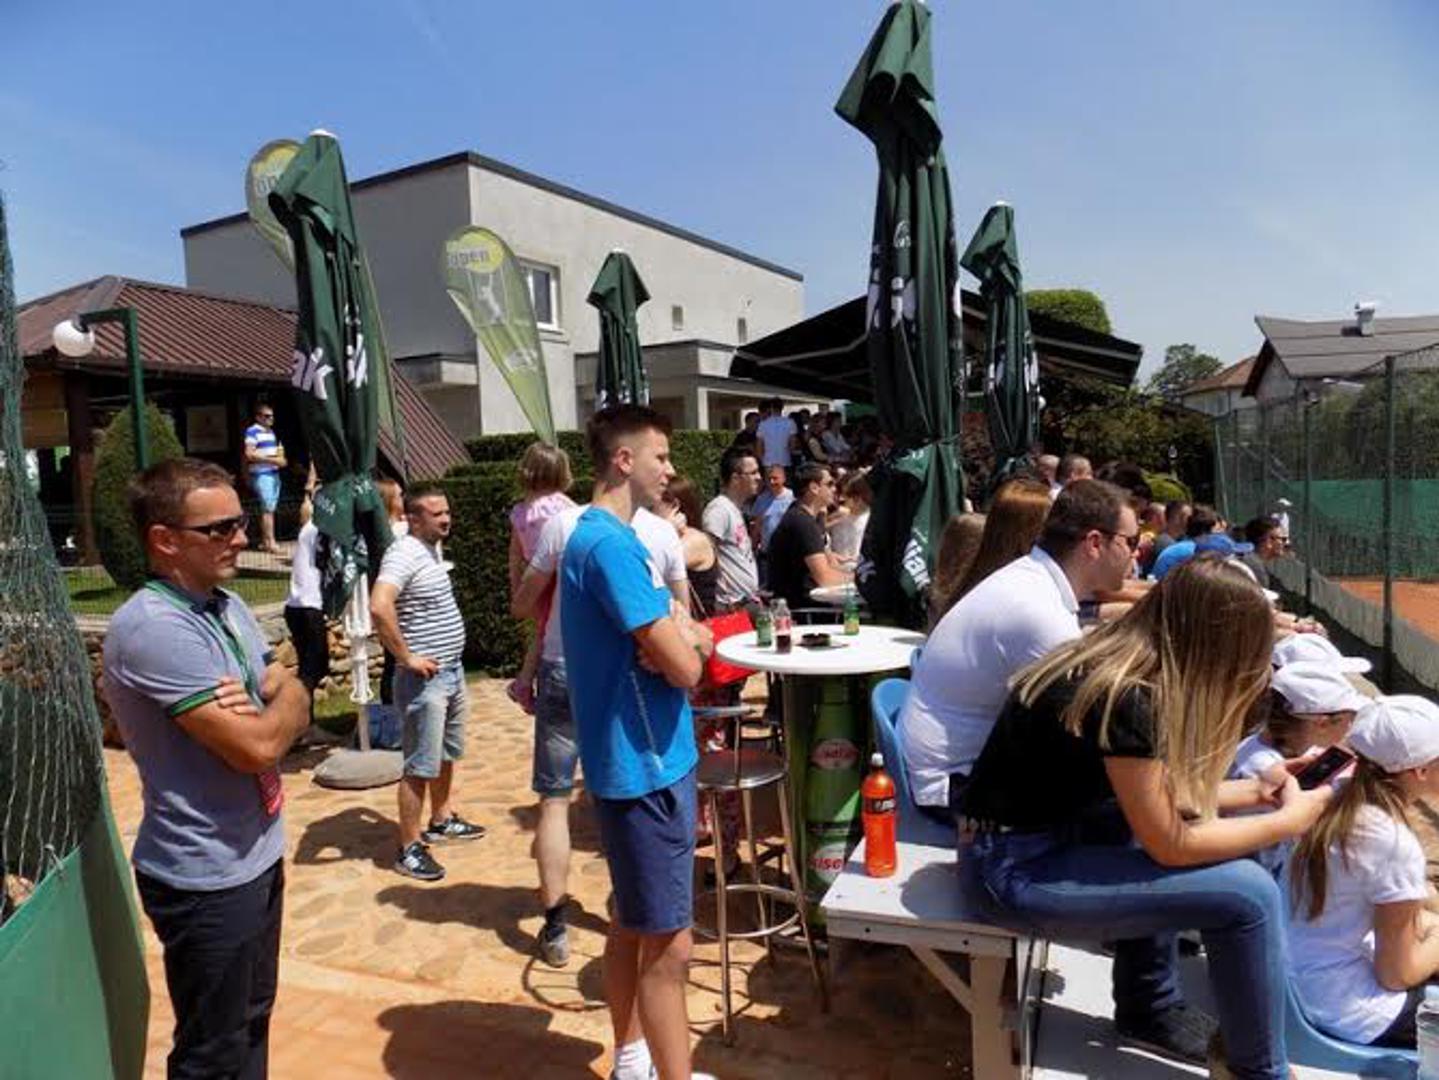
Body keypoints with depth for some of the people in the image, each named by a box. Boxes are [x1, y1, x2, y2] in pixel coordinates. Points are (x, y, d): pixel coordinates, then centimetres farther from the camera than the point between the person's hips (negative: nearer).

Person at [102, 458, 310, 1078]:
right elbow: (258, 746, -26)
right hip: (206, 878, -8)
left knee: (252, 1022, 24)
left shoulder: (229, 607, 4)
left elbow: (293, 703, 6)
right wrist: (283, 703, -6)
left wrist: (263, 707, -17)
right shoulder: (152, 628, -24)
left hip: (256, 857, 8)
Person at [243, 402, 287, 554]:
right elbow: (249, 454, -17)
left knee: (269, 508, 10)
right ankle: (271, 542, -10)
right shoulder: (252, 431, -8)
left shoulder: (271, 432, 18)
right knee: (268, 509, -11)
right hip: (261, 475, -8)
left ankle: (264, 540, 17)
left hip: (274, 473, 8)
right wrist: (272, 459, -19)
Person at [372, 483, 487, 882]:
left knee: (447, 754, 22)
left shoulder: (431, 548, 10)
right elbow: (379, 606, -36)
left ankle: (442, 820, 38)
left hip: (452, 670, 9)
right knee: (420, 766, -1)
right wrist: (407, 658, -26)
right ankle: (410, 849, 10)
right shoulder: (404, 554, -20)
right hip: (425, 678, -9)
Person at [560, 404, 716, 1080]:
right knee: (668, 944, 0)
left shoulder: (599, 535, 12)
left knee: (632, 922, 22)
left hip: (636, 760, 11)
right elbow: (684, 669, -24)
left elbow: (697, 642, 12)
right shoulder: (612, 545, -21)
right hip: (647, 765, -11)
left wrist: (683, 635, -11)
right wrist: (684, 635, -3)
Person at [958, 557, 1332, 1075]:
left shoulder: (1108, 664, 3)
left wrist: (1253, 790, 17)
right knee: (1248, 892, -11)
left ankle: (1150, 1011, 28)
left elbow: (1153, 793, 14)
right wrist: (1290, 820, -3)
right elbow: (1169, 846, -15)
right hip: (1013, 870, -10)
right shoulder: (1126, 699, -23)